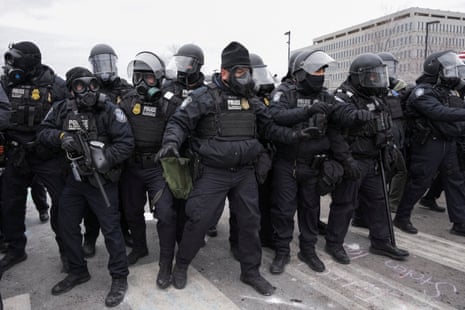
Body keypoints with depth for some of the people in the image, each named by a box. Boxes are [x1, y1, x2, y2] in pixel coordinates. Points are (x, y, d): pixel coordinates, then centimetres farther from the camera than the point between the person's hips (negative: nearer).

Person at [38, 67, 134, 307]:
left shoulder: (109, 110, -13)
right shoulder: (63, 110, 3)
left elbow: (126, 142, -17)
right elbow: (44, 131, 7)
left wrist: (103, 159, -26)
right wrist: (61, 136, -14)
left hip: (102, 179, -6)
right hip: (74, 177, 6)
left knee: (110, 228, -2)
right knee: (67, 224, 15)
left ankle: (119, 278, 15)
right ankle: (78, 271, 35)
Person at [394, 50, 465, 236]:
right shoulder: (423, 92, -14)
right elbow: (440, 113, -29)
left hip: (449, 143, 8)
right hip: (429, 143, -8)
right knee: (419, 182, -1)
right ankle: (402, 218, 15)